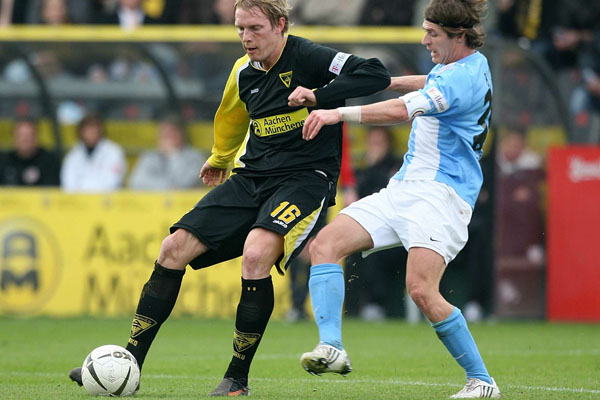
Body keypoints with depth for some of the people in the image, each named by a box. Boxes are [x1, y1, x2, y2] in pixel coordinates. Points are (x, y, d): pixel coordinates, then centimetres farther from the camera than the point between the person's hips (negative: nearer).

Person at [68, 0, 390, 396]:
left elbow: (377, 75, -21)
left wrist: (318, 95, -28)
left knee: (256, 254, -31)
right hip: (250, 178, 7)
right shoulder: (244, 72, 9)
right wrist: (220, 158, 46)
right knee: (175, 248, -3)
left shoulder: (308, 58, -12)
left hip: (305, 177, -7)